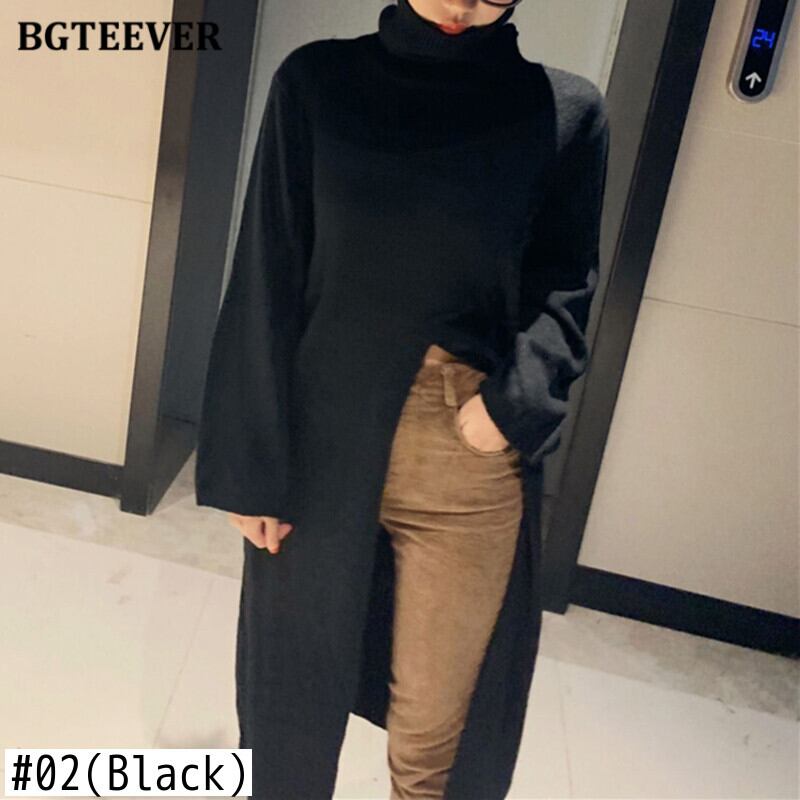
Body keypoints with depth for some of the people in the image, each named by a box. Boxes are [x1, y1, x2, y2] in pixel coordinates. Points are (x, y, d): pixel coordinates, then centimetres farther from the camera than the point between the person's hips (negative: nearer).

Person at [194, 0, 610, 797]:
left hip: (472, 463, 0)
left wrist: (517, 397, -14)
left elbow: (566, 284, 5)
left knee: (434, 717, 13)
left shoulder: (567, 110, -2)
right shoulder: (317, 82, -3)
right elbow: (267, 280, -3)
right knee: (295, 681, 19)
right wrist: (253, 463, -5)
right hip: (324, 443, 1)